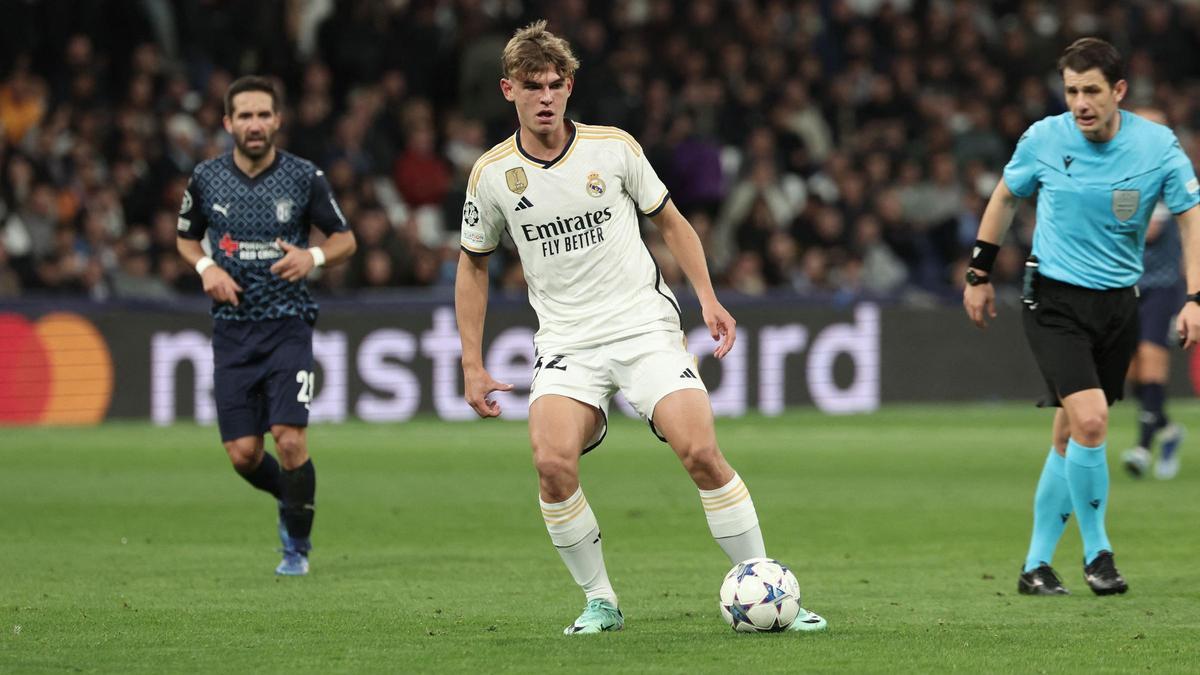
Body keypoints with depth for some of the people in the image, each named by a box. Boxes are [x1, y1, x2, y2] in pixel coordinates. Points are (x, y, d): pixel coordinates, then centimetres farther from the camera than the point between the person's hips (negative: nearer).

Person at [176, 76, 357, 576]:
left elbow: (344, 238, 7)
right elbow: (185, 238, 17)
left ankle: (298, 547, 4)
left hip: (287, 326, -2)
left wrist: (313, 257, -14)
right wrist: (206, 267, -4)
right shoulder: (206, 179, 1)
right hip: (232, 328, 2)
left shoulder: (304, 177, -4)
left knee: (289, 439, -15)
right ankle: (288, 498, 32)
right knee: (243, 453, -2)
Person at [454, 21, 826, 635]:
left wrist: (708, 298, 2)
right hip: (567, 342, 1)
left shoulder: (613, 148, -1)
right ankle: (600, 601, -5)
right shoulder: (492, 174, 0)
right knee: (552, 462, -24)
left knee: (700, 452, -17)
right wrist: (472, 365, 9)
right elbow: (473, 264, 14)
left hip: (645, 325, -1)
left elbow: (669, 221, 13)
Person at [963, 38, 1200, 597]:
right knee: (1089, 420, -19)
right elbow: (1006, 197, 10)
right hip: (1053, 299, -2)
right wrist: (979, 274, 12)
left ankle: (1036, 564, 19)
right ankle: (1096, 550, -3)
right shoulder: (1044, 139, -8)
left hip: (1118, 303, 2)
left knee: (1070, 436, 7)